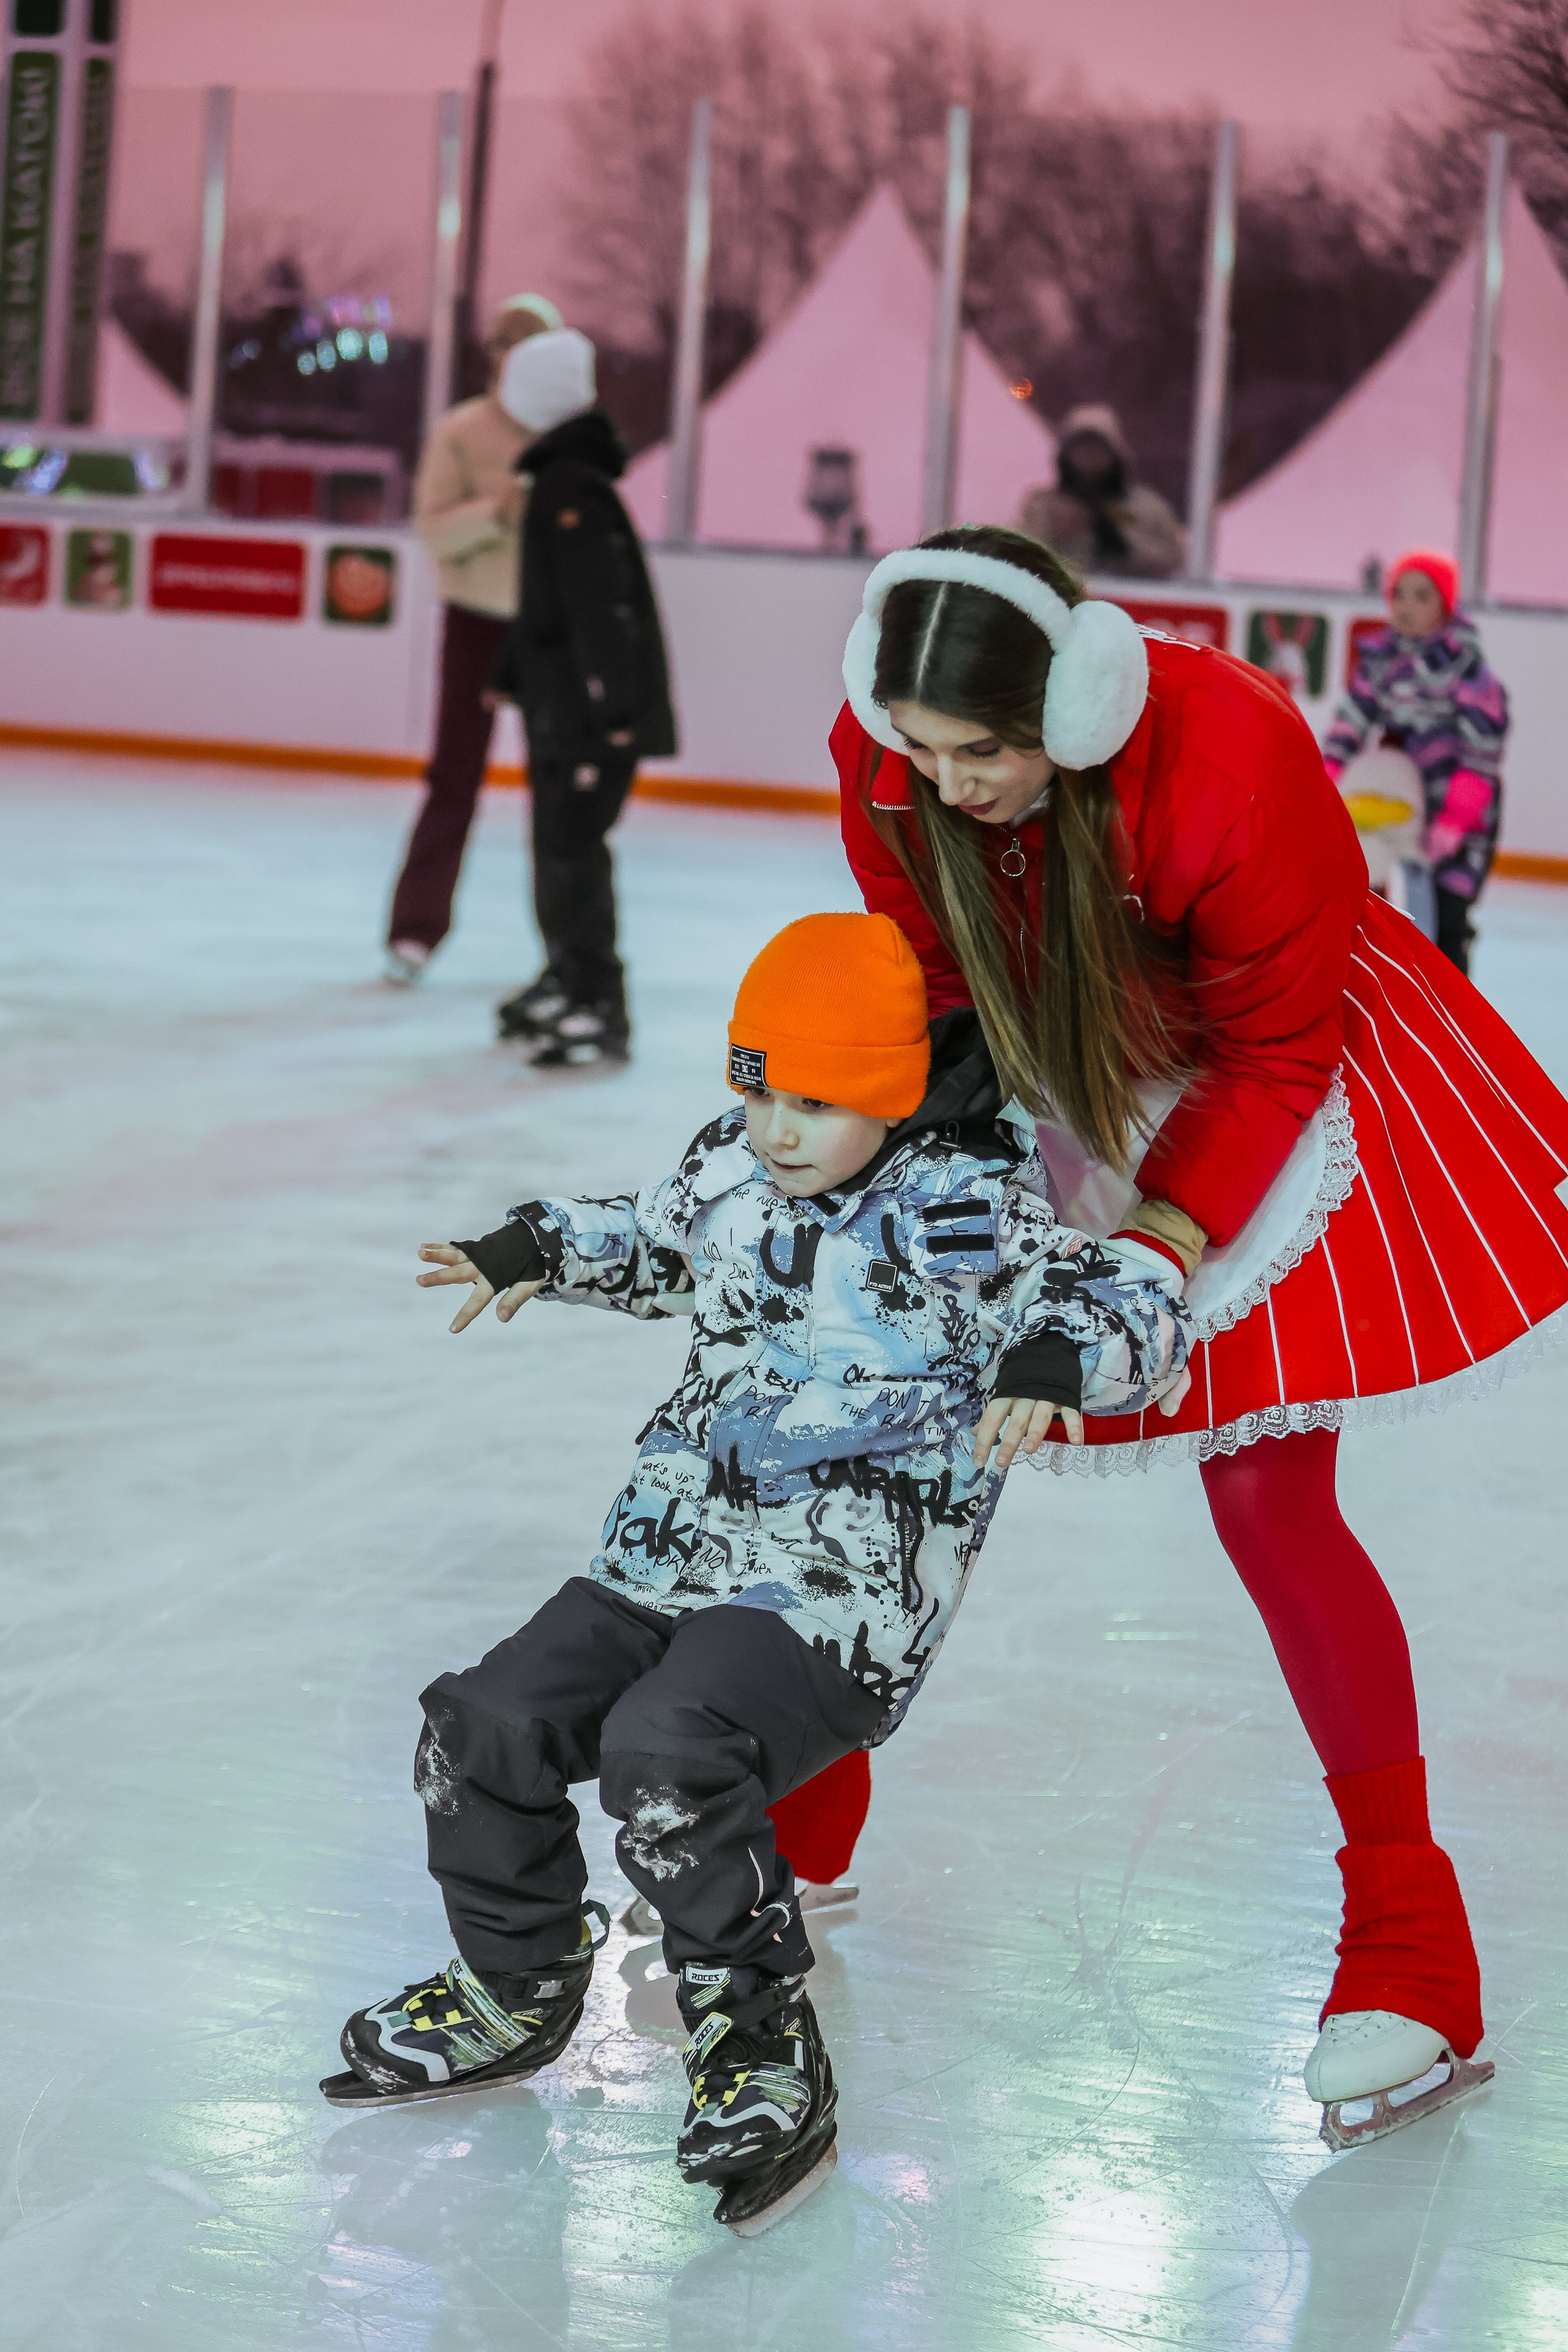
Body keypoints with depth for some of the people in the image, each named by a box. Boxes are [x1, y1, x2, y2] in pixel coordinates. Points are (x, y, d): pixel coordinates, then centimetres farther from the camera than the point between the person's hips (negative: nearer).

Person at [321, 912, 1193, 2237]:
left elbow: (1135, 1304, -22)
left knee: (666, 1753, -30)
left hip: (841, 1602, -7)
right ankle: (517, 1992, 22)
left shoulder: (962, 1216, -14)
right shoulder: (732, 1168, 8)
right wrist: (543, 1251, 18)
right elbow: (665, 1246, 31)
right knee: (482, 1727, -2)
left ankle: (763, 2047, -12)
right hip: (674, 1557, 8)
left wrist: (1052, 1357, -41)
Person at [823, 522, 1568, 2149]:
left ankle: (1409, 1947, 1)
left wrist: (1167, 1236, -29)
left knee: (1263, 1491, -9)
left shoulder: (1232, 762, -36)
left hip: (1251, 1084, -4)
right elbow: (928, 983, -6)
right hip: (1035, 1086, 4)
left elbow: (1276, 1045, -22)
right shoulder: (882, 758, -23)